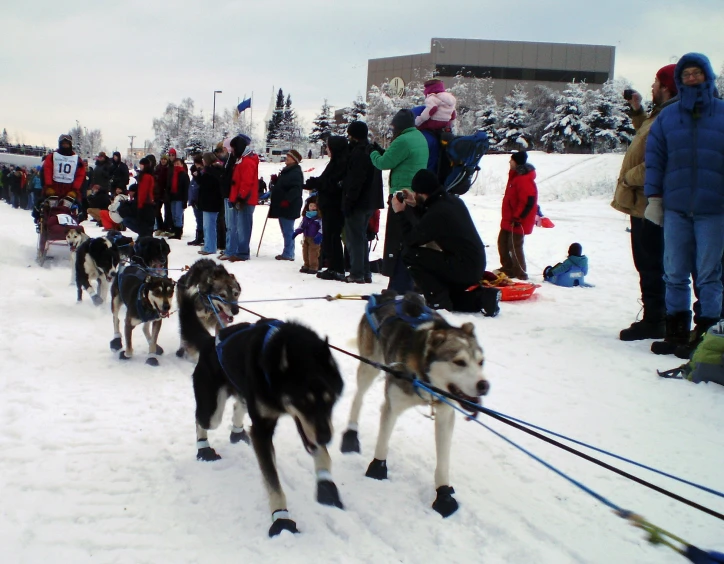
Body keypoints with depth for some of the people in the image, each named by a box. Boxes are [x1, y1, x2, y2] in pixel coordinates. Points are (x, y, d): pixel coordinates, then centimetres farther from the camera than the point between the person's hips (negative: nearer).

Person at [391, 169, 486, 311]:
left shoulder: (437, 212, -19)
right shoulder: (454, 201, 7)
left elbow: (410, 240, -8)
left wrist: (400, 213, 1)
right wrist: (415, 206, 17)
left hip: (463, 269, -9)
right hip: (476, 267, 9)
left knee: (410, 256, -9)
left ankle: (440, 302, -6)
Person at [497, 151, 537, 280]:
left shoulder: (524, 180, -23)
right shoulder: (516, 175, 11)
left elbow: (528, 201, -29)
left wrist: (517, 217, -25)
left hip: (517, 221, -11)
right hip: (509, 220, 11)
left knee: (515, 246, -5)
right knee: (503, 242, 17)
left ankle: (520, 273, 5)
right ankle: (508, 268, 29)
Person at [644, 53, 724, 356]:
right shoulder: (668, 116, 9)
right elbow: (654, 157, 8)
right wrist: (654, 197, 2)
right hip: (675, 208, 2)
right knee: (675, 273, 6)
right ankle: (677, 331, 14)